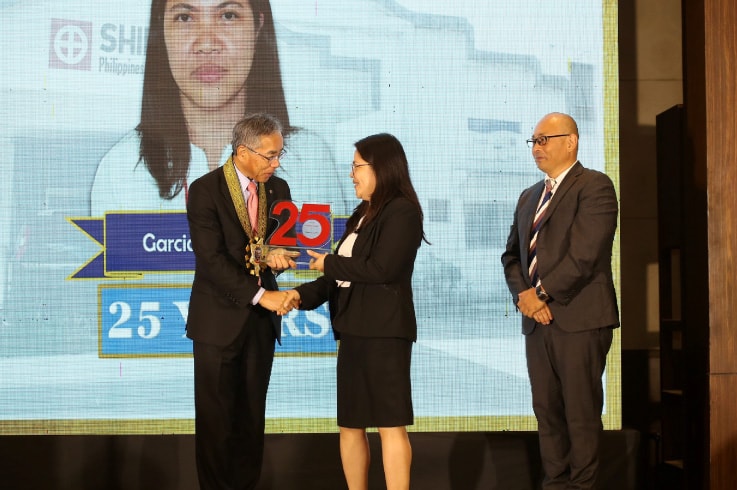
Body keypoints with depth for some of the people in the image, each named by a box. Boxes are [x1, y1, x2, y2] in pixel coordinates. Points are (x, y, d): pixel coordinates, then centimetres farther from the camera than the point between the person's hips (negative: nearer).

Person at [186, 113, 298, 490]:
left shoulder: (277, 188, 5)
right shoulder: (205, 190, -12)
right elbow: (211, 259, -19)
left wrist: (278, 254, -14)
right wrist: (260, 295, -24)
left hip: (261, 318, 5)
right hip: (219, 317, -5)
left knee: (252, 416, 10)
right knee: (216, 416, 3)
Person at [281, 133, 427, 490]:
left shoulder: (402, 211, -9)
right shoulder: (362, 215, 17)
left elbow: (381, 269, -19)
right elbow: (342, 275, 14)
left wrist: (329, 263, -7)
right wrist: (302, 294, -2)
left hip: (384, 331, -9)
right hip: (352, 330, 9)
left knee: (390, 424, -6)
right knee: (350, 424, 12)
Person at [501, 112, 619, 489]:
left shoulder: (594, 186, -4)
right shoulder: (529, 196, 20)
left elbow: (586, 253, -15)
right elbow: (512, 255, 18)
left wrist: (542, 293, -12)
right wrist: (522, 295, -2)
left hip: (579, 318, -7)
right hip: (537, 318, 7)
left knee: (581, 412, -2)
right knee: (546, 411, 9)